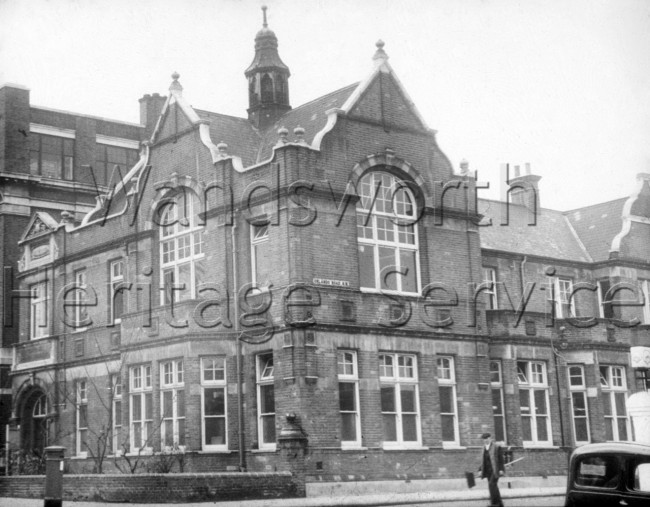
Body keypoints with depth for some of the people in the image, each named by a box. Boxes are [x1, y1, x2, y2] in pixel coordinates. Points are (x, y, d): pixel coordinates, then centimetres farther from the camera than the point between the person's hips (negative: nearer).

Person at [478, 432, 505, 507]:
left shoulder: (497, 447, -8)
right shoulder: (484, 448, 13)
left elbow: (501, 459, -11)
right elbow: (483, 461, 16)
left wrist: (501, 470, -18)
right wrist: (481, 470, 9)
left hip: (496, 470, -7)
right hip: (488, 471, 7)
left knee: (492, 484, -20)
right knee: (493, 487, 5)